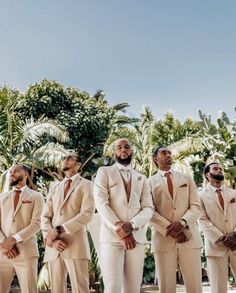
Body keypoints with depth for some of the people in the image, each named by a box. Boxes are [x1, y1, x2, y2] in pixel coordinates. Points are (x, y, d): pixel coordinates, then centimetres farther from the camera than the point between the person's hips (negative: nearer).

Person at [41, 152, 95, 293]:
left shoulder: (86, 185, 6)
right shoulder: (54, 188, 21)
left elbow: (87, 214, -8)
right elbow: (45, 217, 12)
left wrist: (58, 229, -13)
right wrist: (51, 239, -7)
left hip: (75, 245, -4)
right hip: (53, 247, 4)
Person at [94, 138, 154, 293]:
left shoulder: (141, 178, 19)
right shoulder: (104, 172, 8)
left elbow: (148, 208, 7)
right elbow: (101, 203, -4)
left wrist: (131, 225, -12)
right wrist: (119, 229, -13)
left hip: (136, 238, 3)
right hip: (112, 237, -3)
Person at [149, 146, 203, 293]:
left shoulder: (187, 178, 16)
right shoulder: (150, 182, 10)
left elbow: (196, 207, 6)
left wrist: (182, 222, -12)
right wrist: (169, 228, -13)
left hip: (189, 237, 1)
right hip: (163, 239, -1)